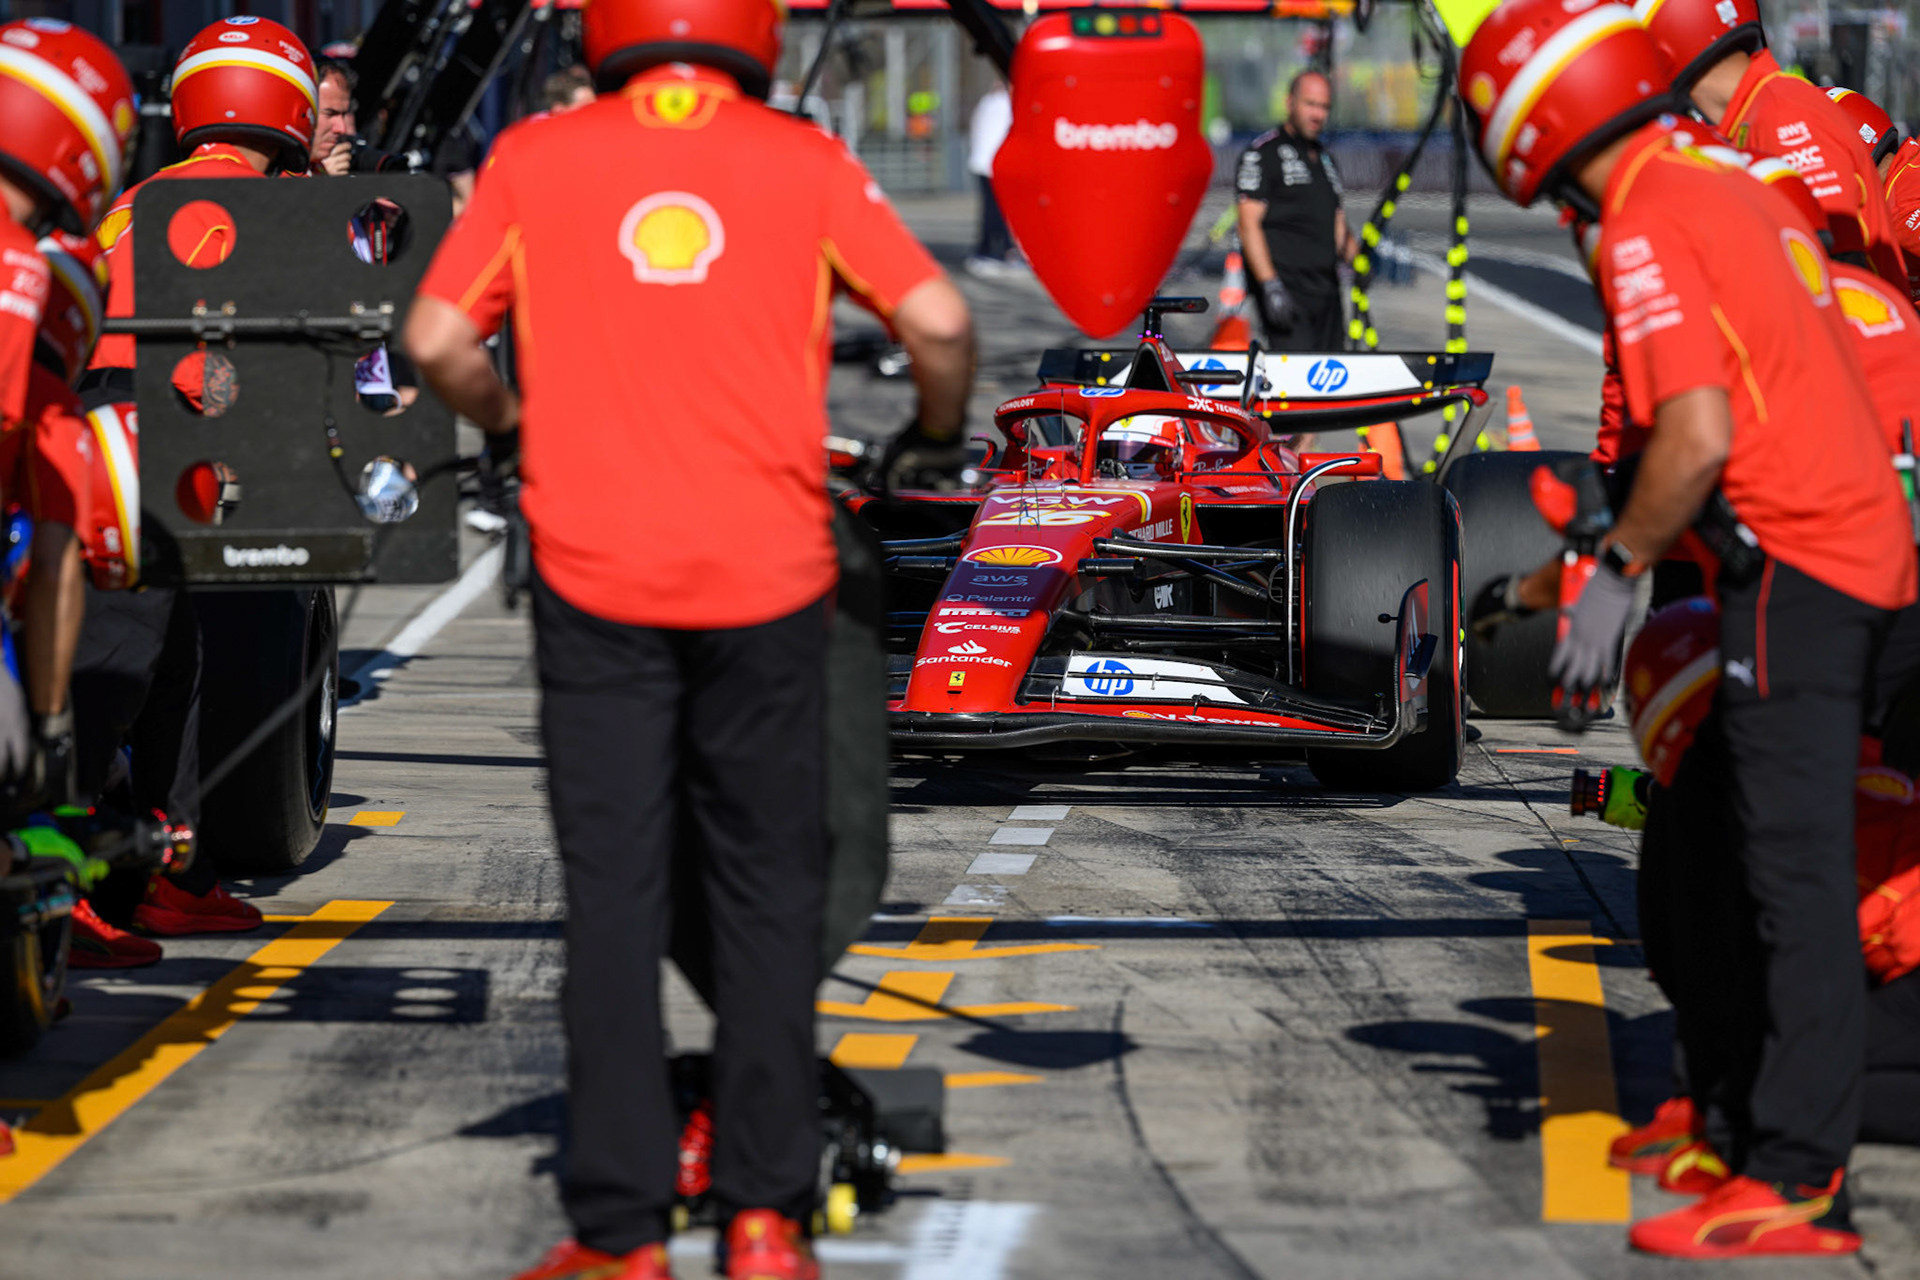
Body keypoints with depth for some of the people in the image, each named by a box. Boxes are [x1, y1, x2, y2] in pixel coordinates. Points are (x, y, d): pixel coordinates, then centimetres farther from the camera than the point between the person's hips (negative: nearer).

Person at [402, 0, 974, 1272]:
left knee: (614, 896, 4)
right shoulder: (806, 163, 0)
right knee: (768, 891, 10)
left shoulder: (533, 161, 2)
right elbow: (938, 320, -5)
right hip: (766, 579, 0)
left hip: (596, 579, 0)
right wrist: (938, 438, 14)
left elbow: (439, 339, -1)